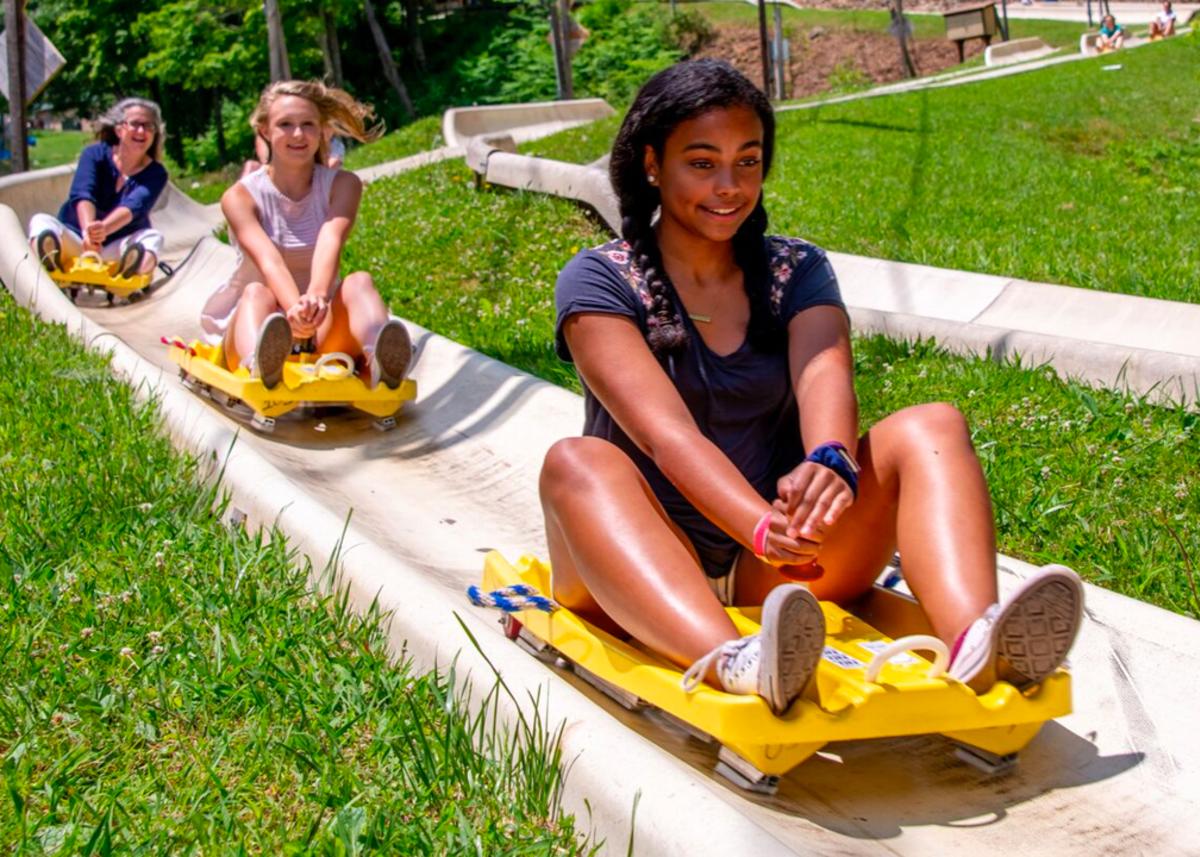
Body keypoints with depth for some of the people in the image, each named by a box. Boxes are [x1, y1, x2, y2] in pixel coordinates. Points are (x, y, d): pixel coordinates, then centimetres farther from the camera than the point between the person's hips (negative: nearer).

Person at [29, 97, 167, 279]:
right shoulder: (96, 154, -4)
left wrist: (104, 229, -48)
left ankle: (137, 264, -64)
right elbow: (82, 195, -22)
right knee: (41, 221, -25)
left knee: (153, 237, -28)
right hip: (75, 241, 1)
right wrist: (88, 229, -44)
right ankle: (50, 263, -59)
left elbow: (134, 206, -26)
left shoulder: (156, 174, -6)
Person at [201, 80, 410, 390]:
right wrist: (294, 306, -45)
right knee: (256, 293, -32)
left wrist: (317, 297, -43)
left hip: (323, 328, 1)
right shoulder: (240, 197, -4)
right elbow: (268, 259, -23)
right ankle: (258, 367, -68)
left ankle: (381, 362, -63)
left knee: (359, 282, -28)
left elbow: (330, 243, -21)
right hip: (259, 327, -1)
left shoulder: (343, 185, 1)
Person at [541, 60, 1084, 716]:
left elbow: (825, 381, -14)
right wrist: (762, 528, -38)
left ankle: (974, 643, -46)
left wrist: (829, 463, -38)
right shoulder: (597, 282, -2)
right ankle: (732, 665, -59)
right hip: (646, 573, -2)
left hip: (781, 573, 3)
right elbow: (663, 431, -20)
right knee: (577, 462, -32)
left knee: (931, 428, -17)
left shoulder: (797, 271, 9)